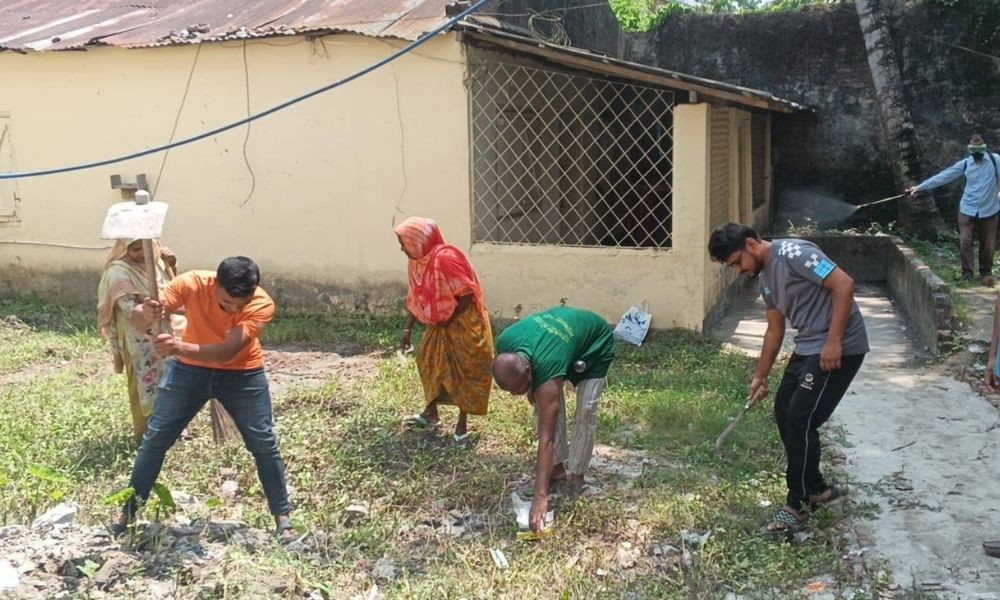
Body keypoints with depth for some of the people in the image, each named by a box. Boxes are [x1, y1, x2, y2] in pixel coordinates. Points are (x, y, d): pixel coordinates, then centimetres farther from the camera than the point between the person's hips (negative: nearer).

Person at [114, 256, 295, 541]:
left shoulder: (262, 304, -30)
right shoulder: (191, 283, -27)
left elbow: (227, 352, -40)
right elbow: (136, 321, -27)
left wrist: (179, 347, -55)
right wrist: (146, 314, -51)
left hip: (241, 374, -1)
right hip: (190, 369, 1)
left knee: (264, 444, -1)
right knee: (154, 440, 2)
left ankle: (283, 519, 13)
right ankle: (126, 516, 16)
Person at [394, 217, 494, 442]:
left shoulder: (445, 258, -27)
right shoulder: (417, 262, 1)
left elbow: (467, 294, -25)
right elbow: (415, 298, 9)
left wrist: (448, 319, -16)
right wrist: (408, 328, 5)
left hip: (464, 323, -9)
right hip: (440, 323, 9)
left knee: (464, 371, -1)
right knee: (428, 359, 14)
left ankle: (462, 425, 9)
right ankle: (431, 414, 29)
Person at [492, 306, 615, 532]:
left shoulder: (547, 369, -44)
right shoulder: (504, 344, -30)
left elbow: (546, 438, -43)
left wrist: (540, 497, -43)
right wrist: (530, 389, -1)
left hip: (596, 344, -6)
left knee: (585, 410, -14)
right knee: (545, 405, -2)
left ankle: (576, 474, 2)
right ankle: (558, 466, 11)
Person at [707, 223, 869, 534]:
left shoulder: (793, 253, -18)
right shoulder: (764, 276, 11)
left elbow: (844, 284, -23)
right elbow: (775, 329, 20)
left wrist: (833, 342, -26)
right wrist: (760, 376, 23)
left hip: (840, 348, -10)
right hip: (808, 347, 10)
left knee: (801, 419, -11)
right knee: (784, 411, 12)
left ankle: (796, 506, 1)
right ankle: (816, 488, 27)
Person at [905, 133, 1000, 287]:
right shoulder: (965, 164, 0)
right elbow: (943, 176, 0)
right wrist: (920, 187, -4)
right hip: (968, 209, 1)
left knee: (988, 244, 7)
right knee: (965, 242, -6)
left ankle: (986, 273, 24)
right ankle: (967, 273, 4)